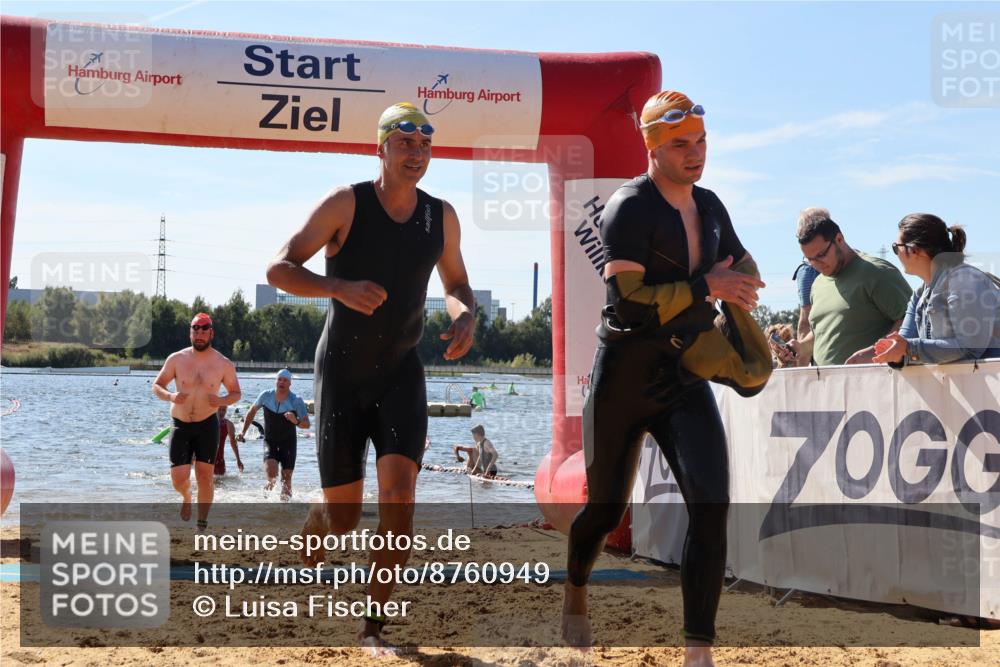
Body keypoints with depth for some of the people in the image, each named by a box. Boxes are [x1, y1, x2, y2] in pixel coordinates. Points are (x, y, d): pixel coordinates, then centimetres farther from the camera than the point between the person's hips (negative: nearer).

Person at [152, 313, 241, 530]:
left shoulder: (224, 364, -3)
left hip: (207, 425, 0)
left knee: (205, 475, -2)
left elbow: (236, 392, 7)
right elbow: (157, 386, 4)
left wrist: (222, 401, -15)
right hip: (180, 425, 0)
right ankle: (186, 497, 31)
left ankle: (202, 524, 10)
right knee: (179, 478, -6)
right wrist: (170, 396, -18)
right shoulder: (176, 359, -2)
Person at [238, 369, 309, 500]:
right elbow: (252, 411, 13)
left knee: (286, 478, 0)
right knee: (270, 471, -22)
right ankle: (270, 484, 10)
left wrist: (296, 421, -36)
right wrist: (243, 431, 9)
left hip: (288, 443, 0)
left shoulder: (296, 401, -12)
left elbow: (306, 424, -14)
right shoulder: (266, 396, -5)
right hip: (270, 442, 0)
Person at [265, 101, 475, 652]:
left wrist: (465, 316, -8)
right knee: (342, 517, 2)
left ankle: (373, 626, -4)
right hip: (341, 375, -2)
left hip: (401, 375, 3)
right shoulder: (346, 204, -11)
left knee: (399, 496, -17)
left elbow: (456, 284, 16)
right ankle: (304, 561, 40)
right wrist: (341, 287, -31)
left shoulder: (441, 217, 1)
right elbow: (278, 269, -13)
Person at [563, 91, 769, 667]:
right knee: (607, 509, 11)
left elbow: (743, 265, 24)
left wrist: (738, 296, 3)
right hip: (625, 380, -5)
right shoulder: (630, 209, -14)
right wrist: (706, 286, -21)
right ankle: (576, 593, 44)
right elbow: (629, 302, -23)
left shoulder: (710, 206, 7)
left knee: (712, 505, -13)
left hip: (687, 378, 5)